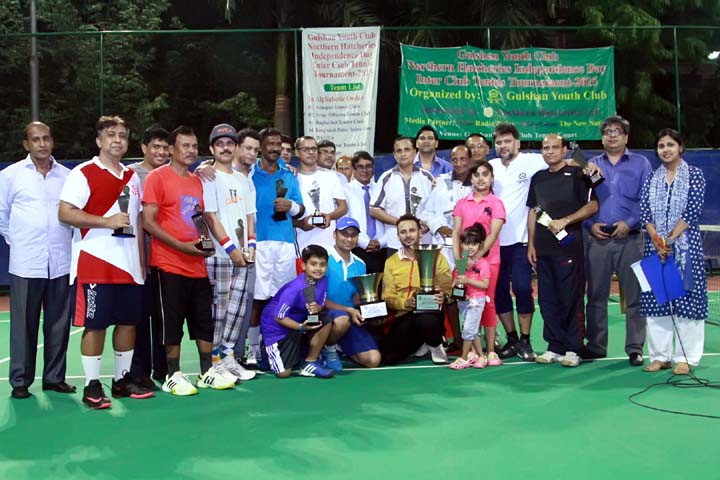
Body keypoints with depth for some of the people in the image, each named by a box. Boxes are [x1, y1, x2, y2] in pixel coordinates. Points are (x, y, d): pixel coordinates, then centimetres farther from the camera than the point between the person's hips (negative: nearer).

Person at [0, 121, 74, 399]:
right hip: (25, 263, -2)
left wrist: (66, 240, 9)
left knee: (59, 324, 7)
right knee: (24, 324, 2)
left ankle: (54, 377, 18)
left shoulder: (67, 175, 8)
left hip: (61, 262, 2)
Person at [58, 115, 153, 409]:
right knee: (95, 324, -2)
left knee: (129, 321, 10)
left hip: (129, 264, 7)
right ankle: (92, 386, 8)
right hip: (95, 263, -6)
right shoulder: (83, 174, -5)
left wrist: (142, 260, 14)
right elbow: (65, 213, -15)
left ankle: (122, 379, 23)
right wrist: (107, 221, -21)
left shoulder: (132, 177, 15)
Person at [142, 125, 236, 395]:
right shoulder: (158, 177, -6)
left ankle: (207, 372, 20)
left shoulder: (197, 181, 15)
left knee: (205, 320, 10)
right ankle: (173, 376, 11)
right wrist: (182, 246, -18)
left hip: (198, 264, 7)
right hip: (169, 264, -6)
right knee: (172, 321, 0)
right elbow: (148, 221, -12)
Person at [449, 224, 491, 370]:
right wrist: (455, 285, -12)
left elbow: (485, 285, -13)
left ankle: (464, 358, 3)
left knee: (468, 328, -7)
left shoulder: (482, 263, -9)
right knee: (473, 330, 12)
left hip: (476, 300, -5)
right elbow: (455, 280, 10)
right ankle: (480, 356, 22)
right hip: (463, 300, 6)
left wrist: (468, 280, -21)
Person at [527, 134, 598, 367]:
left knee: (571, 299, -3)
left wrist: (564, 221, -15)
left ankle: (573, 349, 5)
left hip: (568, 246, -5)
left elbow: (593, 206, -5)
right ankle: (555, 347, 16)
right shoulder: (538, 178, 17)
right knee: (547, 300, 7)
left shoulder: (576, 174, 1)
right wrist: (531, 244, 12)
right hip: (543, 249, 5)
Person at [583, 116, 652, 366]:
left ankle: (635, 348, 7)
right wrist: (590, 224, -6)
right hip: (598, 239, 2)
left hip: (630, 239, -2)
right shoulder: (590, 165, 13)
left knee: (634, 295, -1)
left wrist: (629, 223, -12)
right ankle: (596, 346, 15)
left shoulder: (640, 164, 7)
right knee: (596, 295, 5)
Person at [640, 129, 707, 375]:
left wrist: (670, 239, -13)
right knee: (656, 299, 4)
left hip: (685, 245, -3)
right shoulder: (651, 179, 11)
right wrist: (656, 240, -13)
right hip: (654, 246, 3)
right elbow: (644, 212, 3)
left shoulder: (694, 174, 3)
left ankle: (685, 357, 5)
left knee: (685, 298, -3)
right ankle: (659, 356, 13)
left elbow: (693, 210, -6)